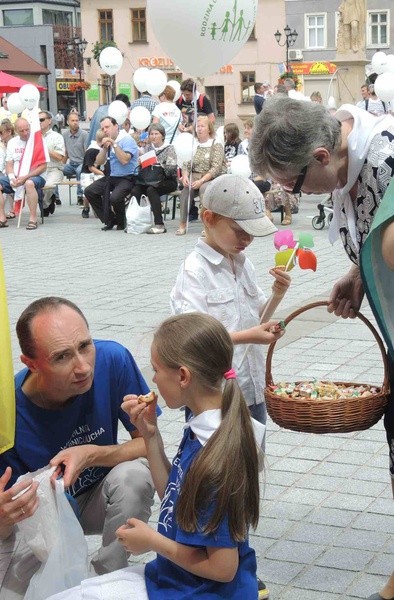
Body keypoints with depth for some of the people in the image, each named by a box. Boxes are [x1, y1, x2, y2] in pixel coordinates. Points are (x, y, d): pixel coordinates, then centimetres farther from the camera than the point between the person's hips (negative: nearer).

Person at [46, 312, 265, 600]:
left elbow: (223, 568, -24)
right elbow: (174, 497, 11)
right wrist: (150, 434, 1)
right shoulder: (201, 430, -1)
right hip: (171, 575, 9)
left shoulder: (212, 458, -27)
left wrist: (152, 540, -11)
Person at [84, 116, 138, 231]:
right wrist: (104, 148, -9)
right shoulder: (107, 141, 11)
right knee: (89, 191, -4)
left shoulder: (127, 140, -11)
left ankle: (121, 223, -1)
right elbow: (98, 163, 6)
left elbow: (124, 160, -24)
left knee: (115, 197, -32)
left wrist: (114, 144, -22)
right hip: (111, 177, 8)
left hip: (127, 178, -8)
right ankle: (110, 220, 5)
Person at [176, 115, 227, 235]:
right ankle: (182, 224, -27)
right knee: (186, 189, -28)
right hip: (194, 178, 3)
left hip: (211, 179, -3)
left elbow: (216, 168, -11)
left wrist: (202, 180, -22)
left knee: (204, 188, -35)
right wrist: (185, 176, -12)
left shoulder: (216, 145, 0)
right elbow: (186, 165, 10)